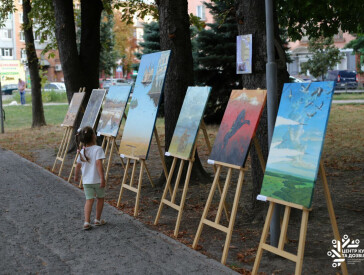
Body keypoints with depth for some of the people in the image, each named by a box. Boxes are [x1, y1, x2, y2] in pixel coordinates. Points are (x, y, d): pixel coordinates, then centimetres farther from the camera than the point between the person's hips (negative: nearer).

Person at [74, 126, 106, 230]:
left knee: (89, 200, 5)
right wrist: (102, 178, -22)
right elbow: (98, 164, -22)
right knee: (100, 198, 15)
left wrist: (76, 176, 28)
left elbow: (78, 165, 11)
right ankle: (97, 220, 24)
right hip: (97, 180, -4)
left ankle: (86, 222, -7)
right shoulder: (98, 149, -14)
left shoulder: (82, 152, 4)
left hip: (86, 181, 4)